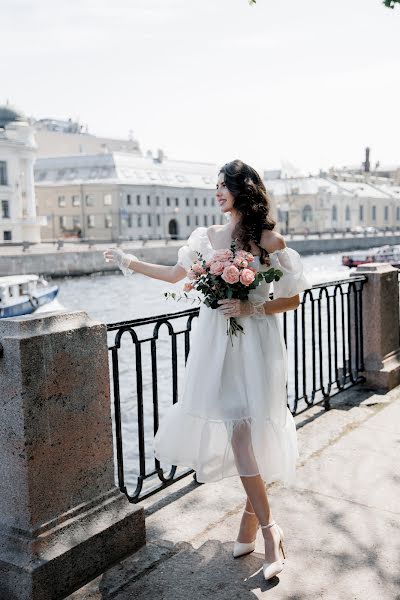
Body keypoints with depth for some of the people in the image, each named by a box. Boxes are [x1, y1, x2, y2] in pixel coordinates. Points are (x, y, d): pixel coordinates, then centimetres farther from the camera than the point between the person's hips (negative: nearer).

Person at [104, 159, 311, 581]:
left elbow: (292, 299, 0)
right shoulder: (208, 237, 10)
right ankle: (268, 530, 8)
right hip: (217, 344, 3)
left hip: (254, 345, -3)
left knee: (246, 433, -7)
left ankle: (252, 521, 11)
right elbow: (176, 274, 23)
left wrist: (252, 308, -13)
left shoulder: (271, 242, -2)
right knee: (239, 433, -3)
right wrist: (130, 263, 25)